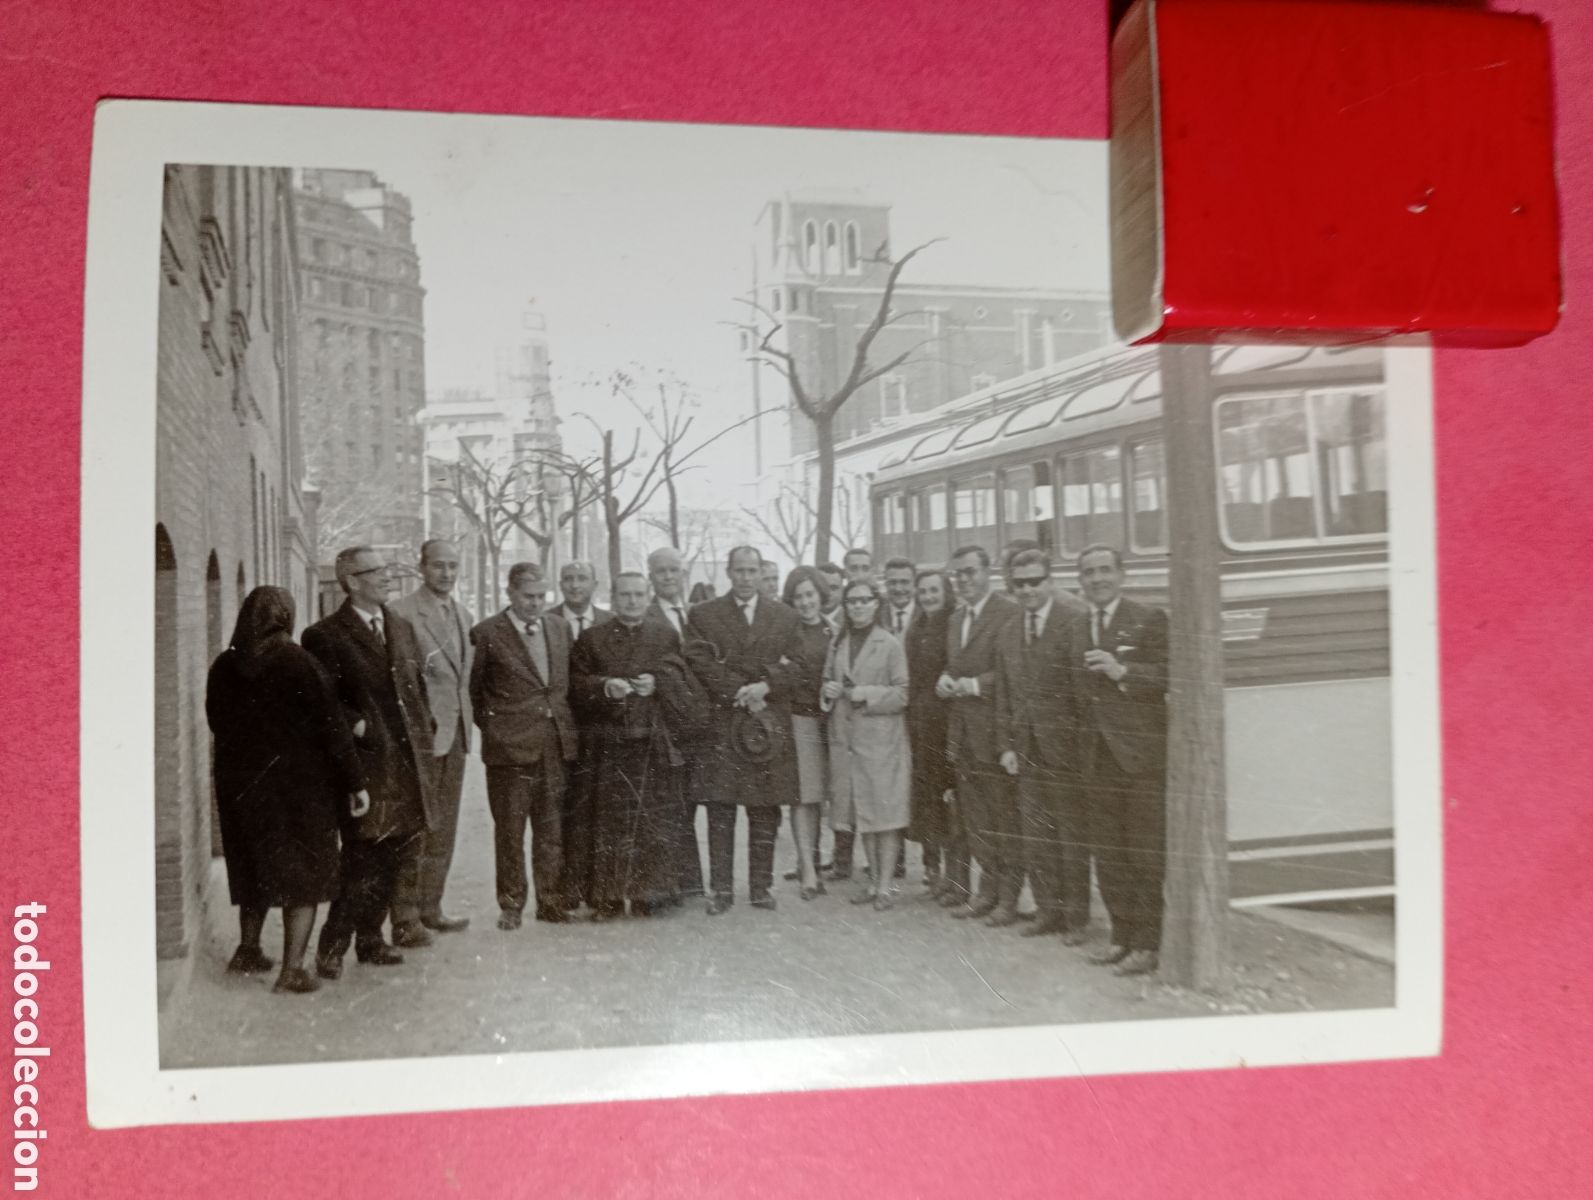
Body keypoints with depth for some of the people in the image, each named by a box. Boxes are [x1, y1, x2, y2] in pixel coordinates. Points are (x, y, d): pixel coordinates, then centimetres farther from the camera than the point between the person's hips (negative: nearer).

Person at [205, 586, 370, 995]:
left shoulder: (223, 667, 0)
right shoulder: (297, 662, -15)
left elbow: (219, 724, 9)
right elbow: (329, 726, -14)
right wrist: (355, 781, -9)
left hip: (240, 783, 5)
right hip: (298, 782, -5)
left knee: (257, 868, 22)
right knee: (304, 873, 4)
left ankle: (248, 951, 32)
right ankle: (293, 969, 1)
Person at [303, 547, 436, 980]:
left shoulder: (402, 628, 15)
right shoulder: (325, 636, -6)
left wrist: (425, 731, 10)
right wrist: (355, 725, -19)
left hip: (408, 762, 6)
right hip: (364, 762, -6)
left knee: (390, 856, 12)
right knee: (362, 857, -6)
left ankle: (370, 939, 24)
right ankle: (331, 947, 6)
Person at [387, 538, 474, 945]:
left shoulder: (464, 615, 14)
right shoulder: (402, 612, -11)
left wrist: (464, 714, 13)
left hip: (455, 732, 8)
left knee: (444, 827, 14)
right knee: (414, 828, -4)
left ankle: (429, 908, 24)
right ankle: (405, 918, 3)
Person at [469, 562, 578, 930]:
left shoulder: (560, 628, 10)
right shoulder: (488, 633, -4)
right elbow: (475, 690, 5)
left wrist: (565, 726, 12)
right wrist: (492, 727, 3)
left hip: (555, 744, 4)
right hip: (509, 746, -4)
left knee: (551, 829, 9)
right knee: (509, 831, 5)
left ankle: (550, 901, 19)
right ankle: (511, 905, 16)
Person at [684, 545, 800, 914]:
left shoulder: (785, 617, 12)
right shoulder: (703, 615, 6)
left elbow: (796, 666, 5)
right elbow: (699, 662, -4)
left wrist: (765, 687, -11)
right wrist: (738, 692, -11)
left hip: (770, 727, 2)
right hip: (721, 725, -1)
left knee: (765, 811, 4)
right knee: (720, 809, -2)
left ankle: (761, 886, 13)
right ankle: (721, 888, 5)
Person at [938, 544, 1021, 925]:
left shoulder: (1009, 613, -9)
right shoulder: (955, 619, 17)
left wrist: (974, 684, -16)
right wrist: (945, 679, 3)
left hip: (995, 729, -8)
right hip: (962, 731, 8)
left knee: (1006, 817, -1)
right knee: (974, 817, 13)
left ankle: (1009, 897, 9)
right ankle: (987, 890, 23)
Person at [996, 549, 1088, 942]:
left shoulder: (1072, 625, -7)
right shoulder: (1008, 634, 12)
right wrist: (1006, 745, 7)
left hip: (1063, 747, -5)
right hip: (1026, 750, 6)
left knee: (1070, 835, 3)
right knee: (1034, 837, 9)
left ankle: (1075, 918, 13)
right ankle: (1049, 911, 21)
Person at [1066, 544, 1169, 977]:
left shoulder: (1149, 620, -3)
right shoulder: (1075, 629, 14)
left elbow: (1169, 678, -9)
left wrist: (1123, 671, -20)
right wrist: (1078, 750, 10)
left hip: (1140, 754, -6)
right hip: (1095, 757, 6)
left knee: (1147, 852, -1)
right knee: (1107, 853, 10)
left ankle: (1149, 942, 6)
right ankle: (1123, 933, 21)